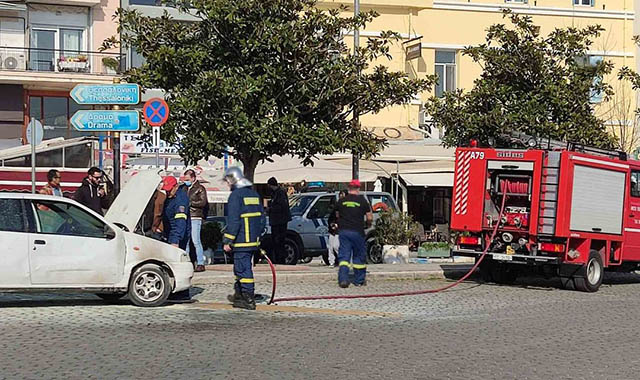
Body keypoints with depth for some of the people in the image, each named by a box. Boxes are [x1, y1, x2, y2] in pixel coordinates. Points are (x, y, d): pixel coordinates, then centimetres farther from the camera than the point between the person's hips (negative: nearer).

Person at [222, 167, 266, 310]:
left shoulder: (236, 195, -12)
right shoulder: (254, 194, 16)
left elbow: (233, 221, -17)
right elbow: (262, 218, 19)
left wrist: (228, 241, -14)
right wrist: (257, 235, 24)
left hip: (241, 241, -9)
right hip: (253, 241, 9)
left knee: (243, 269, -5)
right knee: (240, 267, 20)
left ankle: (249, 300, -6)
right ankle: (238, 294, 30)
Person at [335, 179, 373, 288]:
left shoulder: (341, 201, 4)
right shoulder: (362, 201, -5)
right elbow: (370, 218, -2)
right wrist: (368, 223, 19)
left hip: (343, 231, 2)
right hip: (357, 231, -2)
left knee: (344, 256, 3)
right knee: (359, 256, 11)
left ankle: (343, 279, -11)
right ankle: (359, 280, 19)